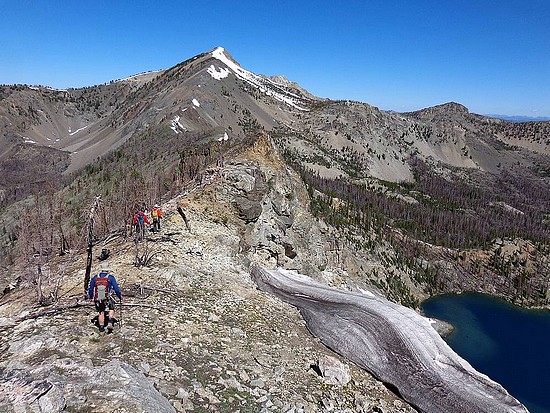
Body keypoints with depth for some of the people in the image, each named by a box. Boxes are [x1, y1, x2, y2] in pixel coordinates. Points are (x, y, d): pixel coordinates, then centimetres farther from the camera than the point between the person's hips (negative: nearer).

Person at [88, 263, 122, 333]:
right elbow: (116, 288, -5)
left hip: (97, 299, 3)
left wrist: (90, 297, 28)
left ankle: (101, 327, 20)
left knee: (101, 312, 20)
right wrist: (120, 296, 10)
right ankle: (110, 323, 4)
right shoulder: (110, 277, -7)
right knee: (111, 309, 20)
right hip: (107, 298, -3)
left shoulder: (95, 277, 3)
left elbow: (91, 289, 12)